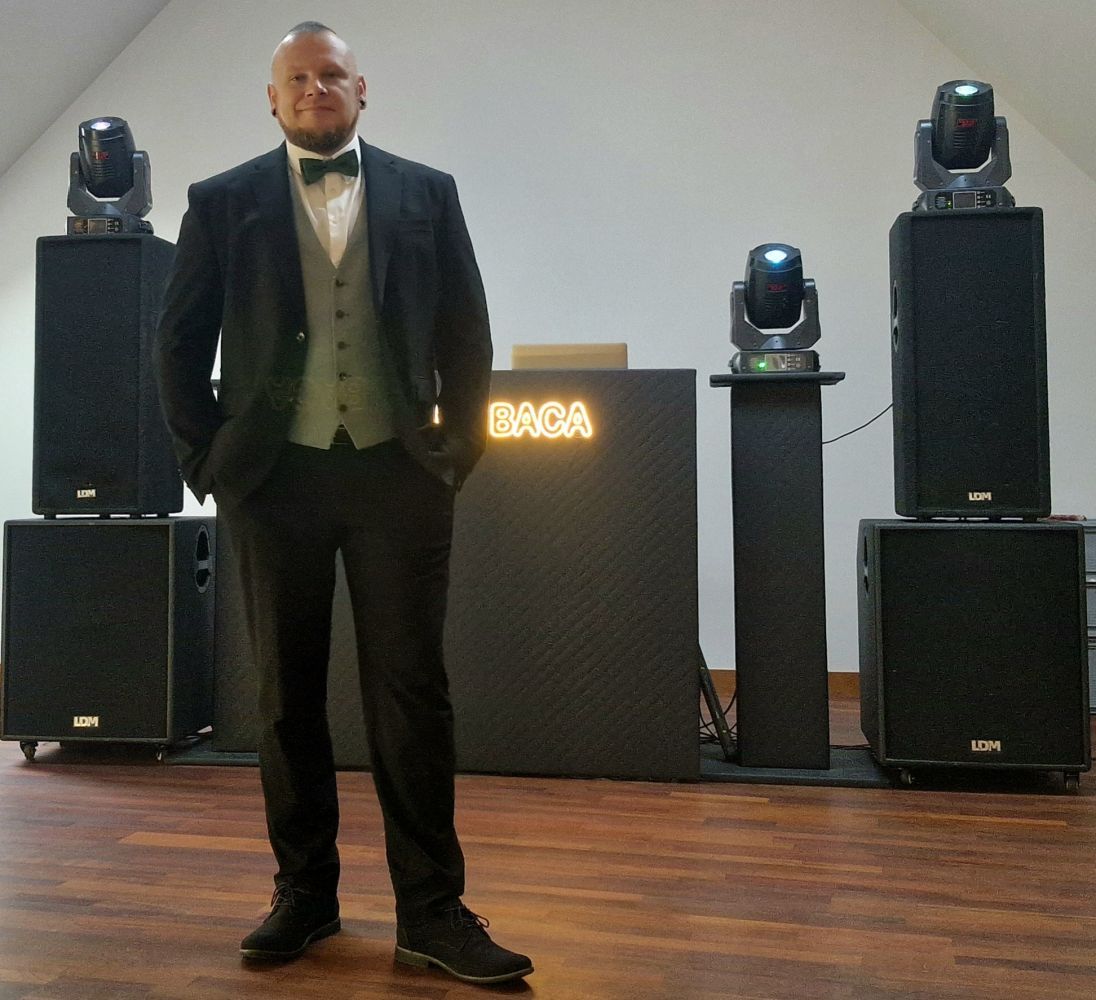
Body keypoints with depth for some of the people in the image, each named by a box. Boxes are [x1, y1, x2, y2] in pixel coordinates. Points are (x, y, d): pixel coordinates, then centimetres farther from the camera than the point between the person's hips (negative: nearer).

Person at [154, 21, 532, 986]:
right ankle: (304, 894, 24)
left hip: (399, 474, 0)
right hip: (274, 478, 1)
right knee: (288, 695, 8)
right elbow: (180, 341, 9)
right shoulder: (224, 203, 8)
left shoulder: (427, 194, 9)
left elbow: (466, 332, 9)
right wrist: (206, 458, 4)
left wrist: (458, 447, 3)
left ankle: (431, 911, 11)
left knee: (411, 691, 0)